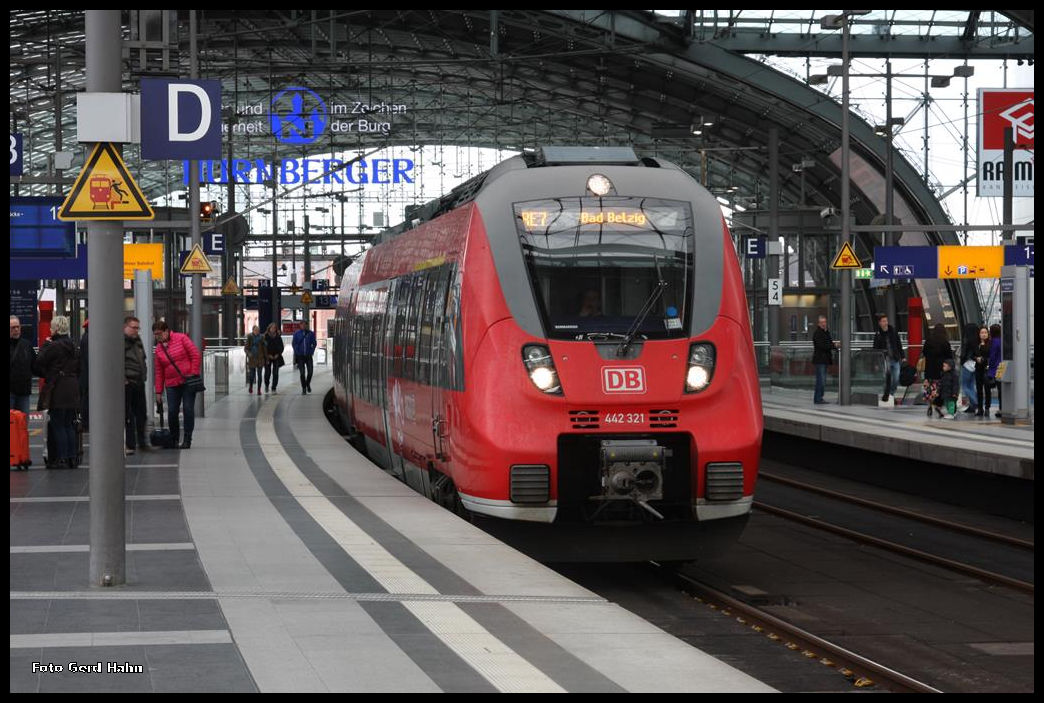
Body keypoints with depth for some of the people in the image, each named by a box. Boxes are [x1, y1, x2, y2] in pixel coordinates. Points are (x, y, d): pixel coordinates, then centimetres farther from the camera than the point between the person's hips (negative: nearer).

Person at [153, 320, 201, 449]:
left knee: (188, 409, -3)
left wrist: (193, 374, -10)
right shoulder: (158, 349, 8)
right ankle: (173, 440, 13)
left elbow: (196, 355, -5)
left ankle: (187, 440, 4)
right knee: (172, 412, -2)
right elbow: (159, 372, 11)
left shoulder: (181, 338, -4)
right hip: (171, 384, 3)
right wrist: (158, 392, 7)